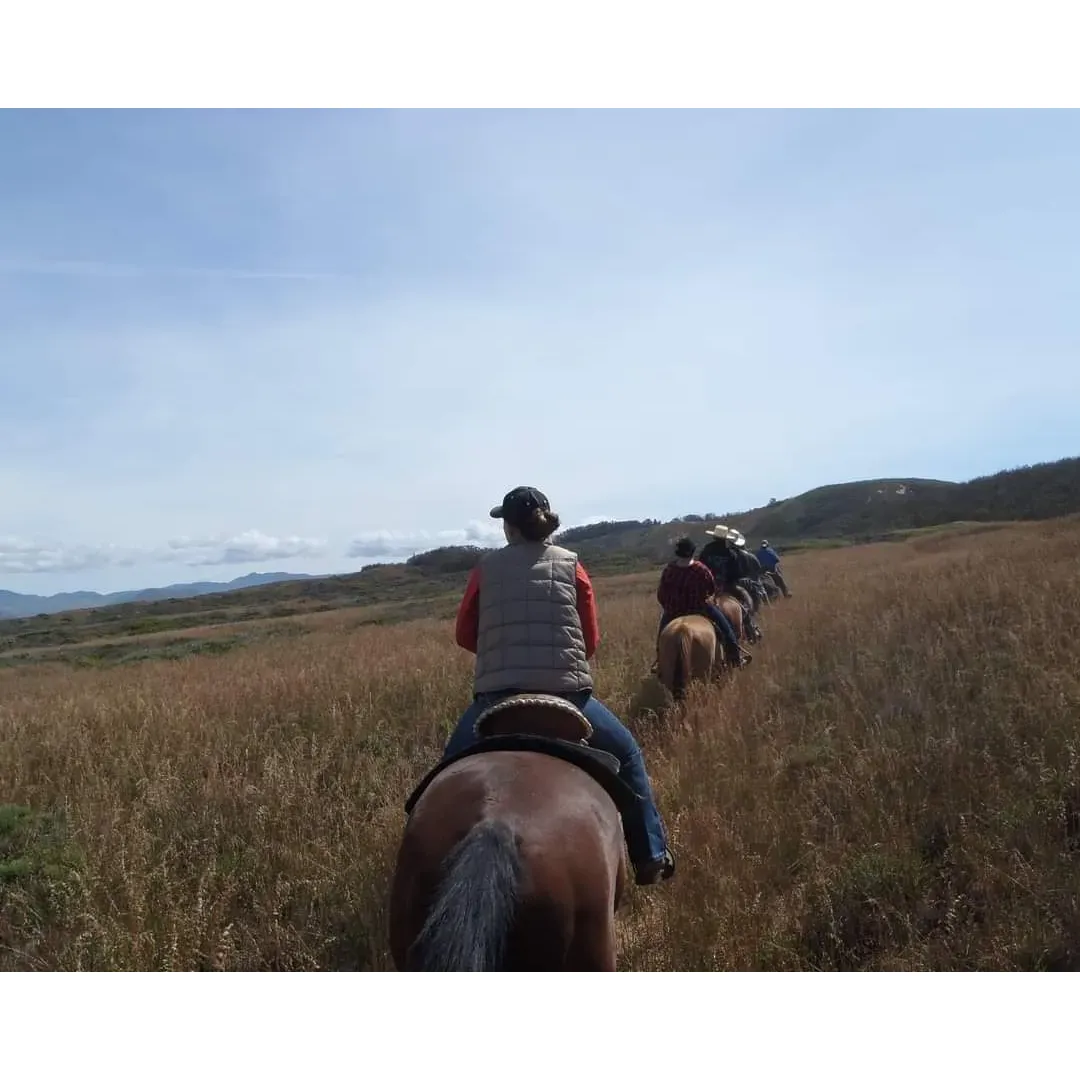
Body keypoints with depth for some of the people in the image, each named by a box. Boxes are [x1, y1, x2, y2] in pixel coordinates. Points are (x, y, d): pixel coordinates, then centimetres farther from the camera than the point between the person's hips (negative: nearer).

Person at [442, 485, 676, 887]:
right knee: (627, 755, 23)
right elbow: (591, 640, 9)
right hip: (567, 693, 0)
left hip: (496, 696, 1)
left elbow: (464, 635, 15)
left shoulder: (485, 568, 6)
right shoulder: (571, 564, 6)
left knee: (453, 763, 27)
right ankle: (651, 858, 23)